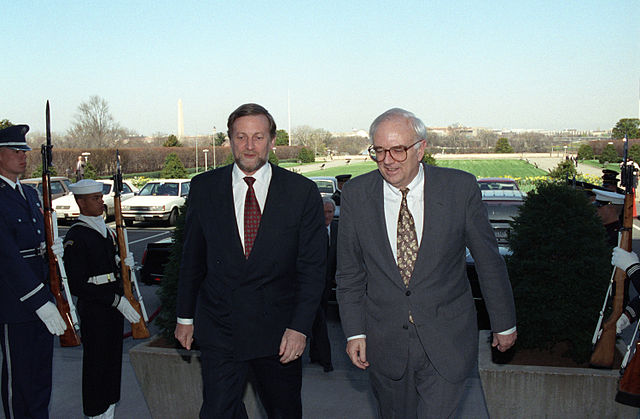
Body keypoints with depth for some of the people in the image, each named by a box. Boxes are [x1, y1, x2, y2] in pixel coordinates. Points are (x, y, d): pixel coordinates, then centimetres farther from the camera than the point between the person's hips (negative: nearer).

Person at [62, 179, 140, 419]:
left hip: (114, 305, 8)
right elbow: (77, 285, -19)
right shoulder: (75, 237, -14)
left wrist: (125, 262, 0)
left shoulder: (106, 231, 12)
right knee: (96, 363, 3)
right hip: (93, 309, -8)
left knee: (113, 360, 16)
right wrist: (116, 300, -21)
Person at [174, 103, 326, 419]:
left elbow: (312, 266, -4)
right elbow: (192, 259, 8)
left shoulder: (302, 192, -5)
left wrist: (300, 327, -10)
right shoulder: (204, 188, 0)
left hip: (279, 334, 0)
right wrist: (185, 316, 9)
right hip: (219, 331, 1)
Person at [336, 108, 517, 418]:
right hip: (385, 344, 2)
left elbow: (489, 261, 1)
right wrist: (354, 332, 0)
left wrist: (504, 323, 8)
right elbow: (349, 273, 4)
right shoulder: (356, 194, -3)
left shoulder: (460, 188, -8)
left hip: (448, 345, -2)